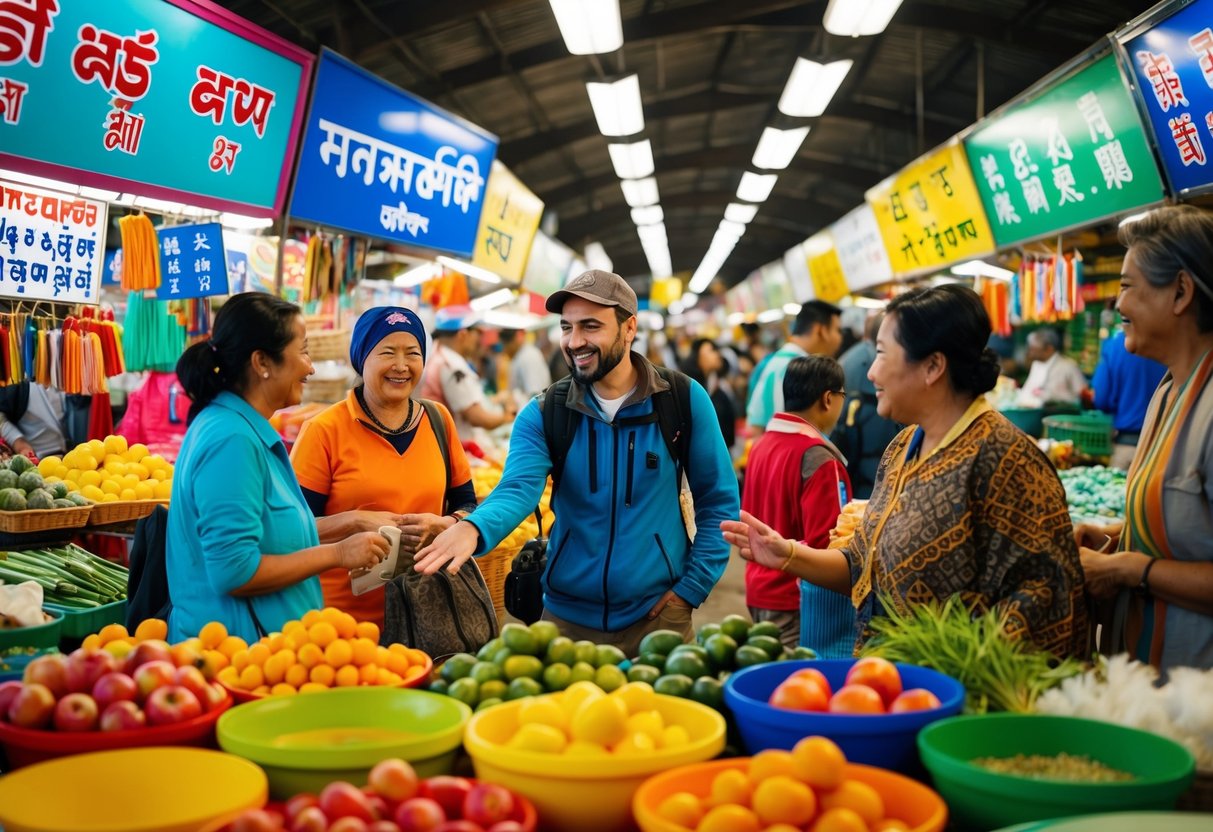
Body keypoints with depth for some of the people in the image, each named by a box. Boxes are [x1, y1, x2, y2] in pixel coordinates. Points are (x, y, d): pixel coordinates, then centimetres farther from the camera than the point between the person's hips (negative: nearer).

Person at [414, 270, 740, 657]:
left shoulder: (683, 400, -7)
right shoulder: (542, 414, -5)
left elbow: (718, 500, -1)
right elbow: (518, 489, -20)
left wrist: (692, 587, -8)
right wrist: (473, 527, -41)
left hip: (657, 615, -1)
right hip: (567, 618, 1)